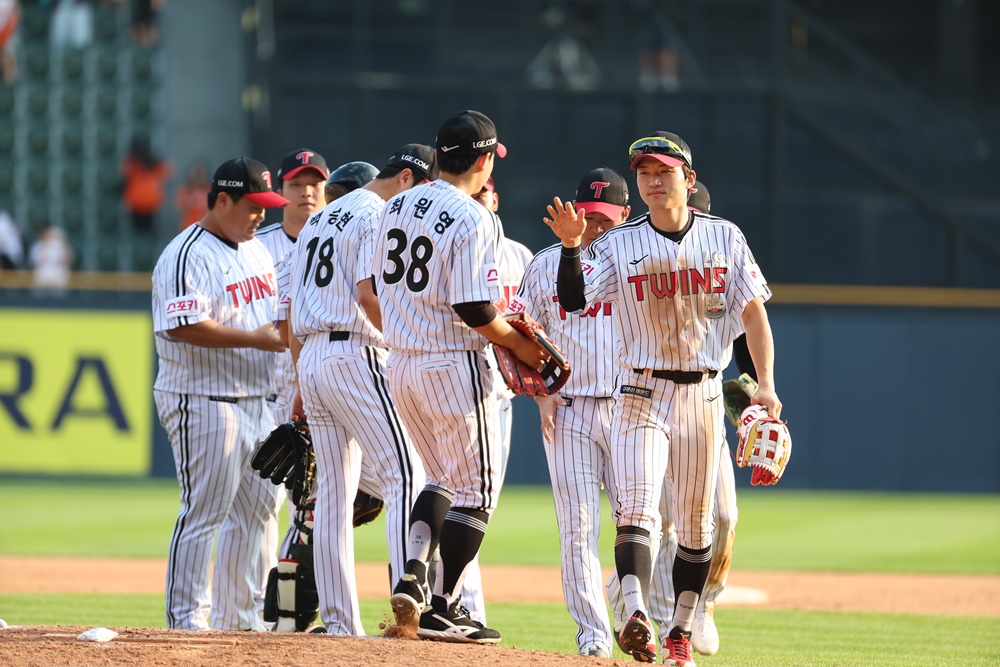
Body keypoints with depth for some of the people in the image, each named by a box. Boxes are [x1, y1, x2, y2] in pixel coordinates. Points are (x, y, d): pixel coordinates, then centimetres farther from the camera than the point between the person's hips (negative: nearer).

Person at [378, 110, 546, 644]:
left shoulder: (395, 208, 7)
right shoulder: (475, 220, -16)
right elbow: (474, 309, -22)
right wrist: (518, 344, -6)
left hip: (401, 364, 8)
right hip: (454, 365, -8)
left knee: (442, 478, 22)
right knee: (476, 489, 4)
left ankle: (410, 576, 4)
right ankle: (442, 609, 2)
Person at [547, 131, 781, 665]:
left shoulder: (724, 238, 4)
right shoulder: (619, 245, 0)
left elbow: (754, 310, 3)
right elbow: (573, 300, -11)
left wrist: (766, 383, -7)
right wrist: (570, 246, -27)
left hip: (703, 395, 2)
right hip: (641, 393, -2)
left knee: (695, 522, 7)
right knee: (636, 507, -19)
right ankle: (636, 618, -33)